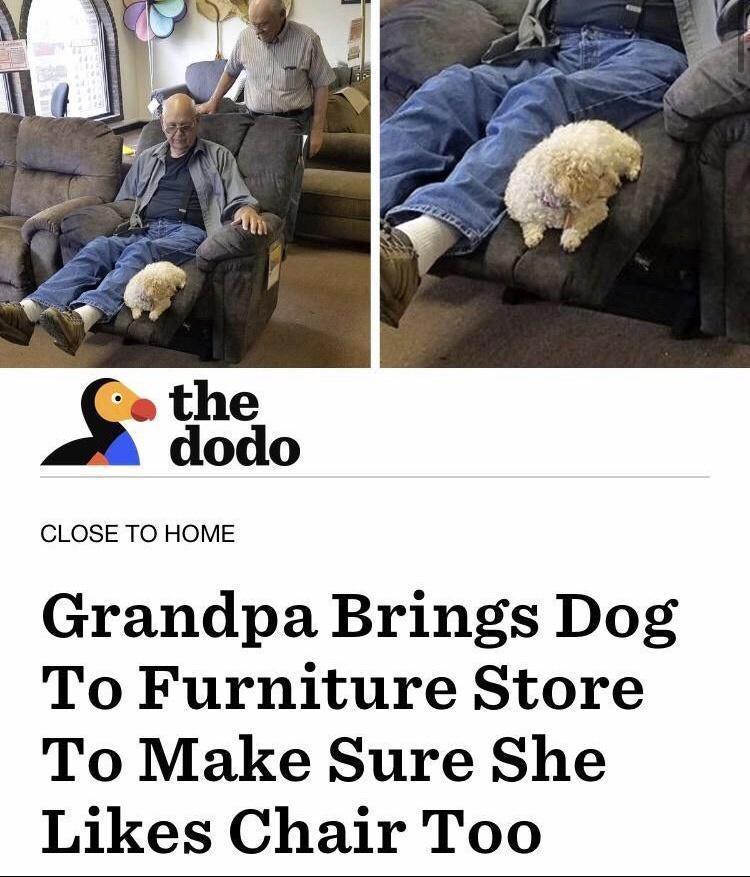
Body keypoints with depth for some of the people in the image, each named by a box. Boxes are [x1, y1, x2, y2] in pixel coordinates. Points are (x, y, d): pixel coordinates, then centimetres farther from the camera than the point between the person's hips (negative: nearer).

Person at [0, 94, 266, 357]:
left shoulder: (218, 156, 16)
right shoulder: (147, 158, 27)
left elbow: (239, 199, 7)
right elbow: (123, 202, 29)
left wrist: (247, 210, -17)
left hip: (188, 232, -4)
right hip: (145, 230, 4)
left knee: (140, 252, -37)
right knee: (98, 247, -28)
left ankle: (82, 317, -61)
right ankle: (30, 310, -49)